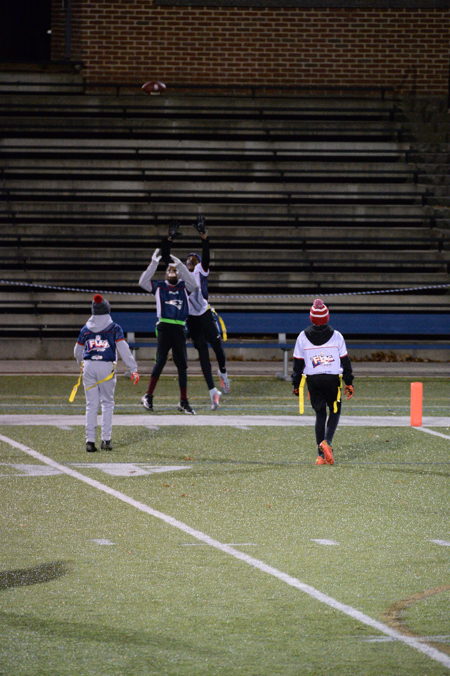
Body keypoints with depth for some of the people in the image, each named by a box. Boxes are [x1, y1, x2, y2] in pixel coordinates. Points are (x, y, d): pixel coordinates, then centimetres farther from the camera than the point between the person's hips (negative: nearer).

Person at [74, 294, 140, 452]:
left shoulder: (86, 329, 9)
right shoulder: (114, 328, 0)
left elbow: (77, 352, 19)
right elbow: (124, 350, -7)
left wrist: (82, 364, 40)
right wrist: (133, 370, -5)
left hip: (89, 366, 2)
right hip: (107, 367, -2)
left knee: (91, 404, 6)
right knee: (107, 402, 9)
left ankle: (90, 440, 2)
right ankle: (106, 439, 3)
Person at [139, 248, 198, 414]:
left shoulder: (183, 287, 14)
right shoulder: (159, 287, 12)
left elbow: (194, 284, -6)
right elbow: (143, 282, -1)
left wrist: (180, 264, -8)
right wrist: (154, 263, -6)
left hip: (179, 329, 2)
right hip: (164, 328, -2)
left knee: (182, 365, 4)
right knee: (160, 361, -10)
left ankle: (184, 402, 9)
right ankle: (148, 396, -4)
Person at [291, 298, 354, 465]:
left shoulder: (303, 337, -1)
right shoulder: (336, 336, -3)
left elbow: (298, 363, 3)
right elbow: (345, 361, 1)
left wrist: (296, 384, 12)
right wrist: (349, 382, 9)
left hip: (313, 380, 2)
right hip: (333, 379, -2)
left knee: (320, 414, 9)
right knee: (335, 412, 12)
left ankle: (321, 455, 4)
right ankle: (327, 442, -14)